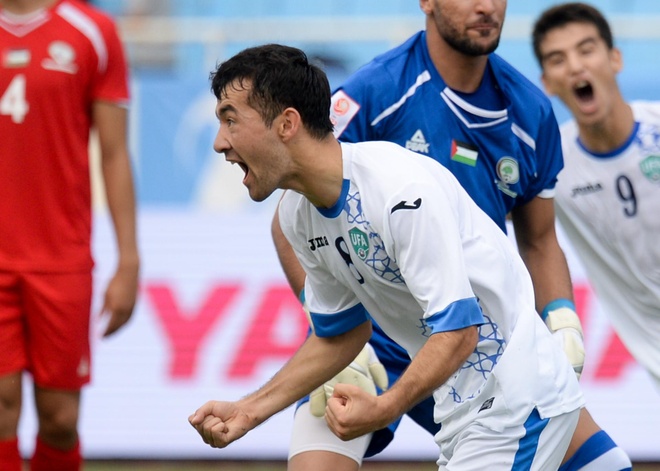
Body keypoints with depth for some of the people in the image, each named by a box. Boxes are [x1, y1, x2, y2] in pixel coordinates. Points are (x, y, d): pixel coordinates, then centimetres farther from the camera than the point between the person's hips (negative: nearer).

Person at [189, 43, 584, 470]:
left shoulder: (403, 188, -25)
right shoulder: (297, 214, 3)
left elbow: (458, 330, -27)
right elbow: (339, 334, 16)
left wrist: (385, 409, -39)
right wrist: (249, 412, 6)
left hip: (520, 400, -9)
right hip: (463, 405, 9)